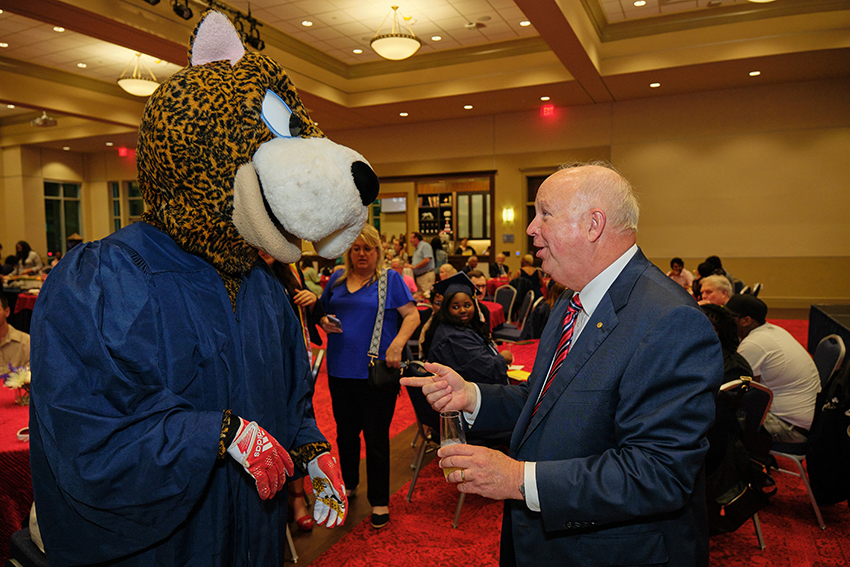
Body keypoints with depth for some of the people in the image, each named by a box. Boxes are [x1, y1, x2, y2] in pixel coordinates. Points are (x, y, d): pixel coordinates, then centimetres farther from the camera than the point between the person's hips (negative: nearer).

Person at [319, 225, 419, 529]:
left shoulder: (390, 279, -2)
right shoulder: (337, 279, 11)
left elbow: (412, 315, -6)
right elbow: (322, 312, 19)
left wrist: (397, 345, -21)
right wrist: (324, 322, -5)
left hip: (376, 370, -4)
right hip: (340, 370, 5)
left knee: (376, 436, 3)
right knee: (345, 432, 17)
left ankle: (379, 501, 19)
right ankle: (348, 484, 40)